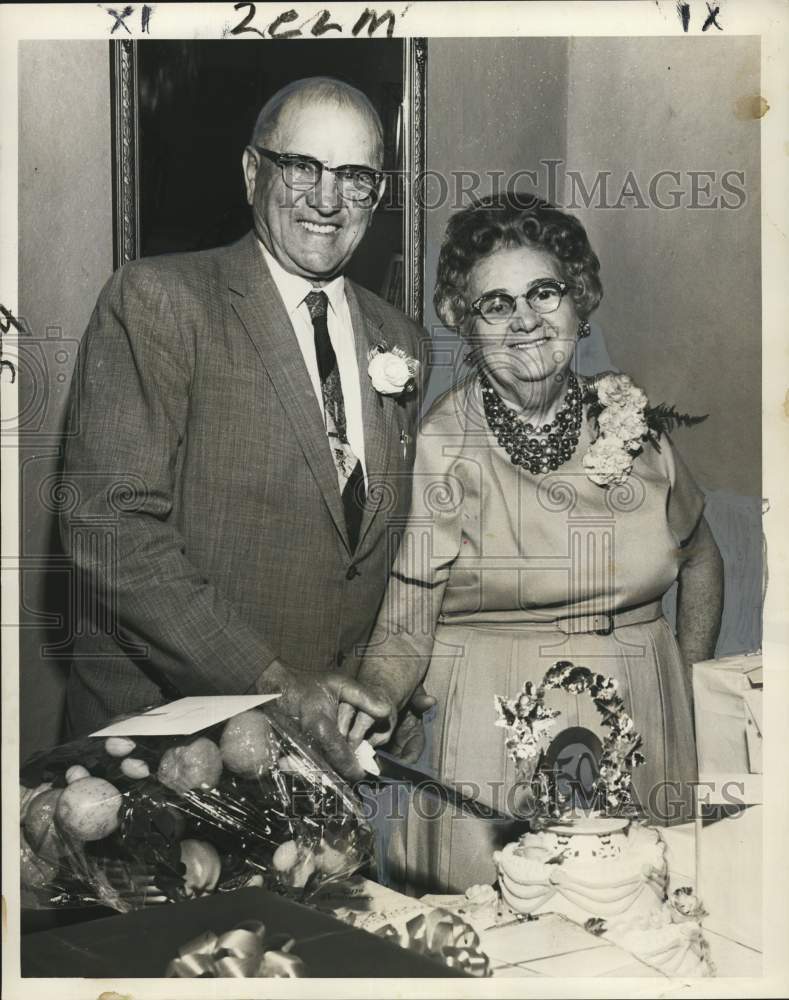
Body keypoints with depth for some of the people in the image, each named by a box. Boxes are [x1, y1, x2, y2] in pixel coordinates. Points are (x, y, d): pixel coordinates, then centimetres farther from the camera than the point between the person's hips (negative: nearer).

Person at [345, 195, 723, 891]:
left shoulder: (631, 418, 2)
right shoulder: (439, 449, -9)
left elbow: (699, 558, 16)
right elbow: (406, 628, -11)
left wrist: (689, 687, 11)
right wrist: (376, 698, -30)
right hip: (493, 738, -3)